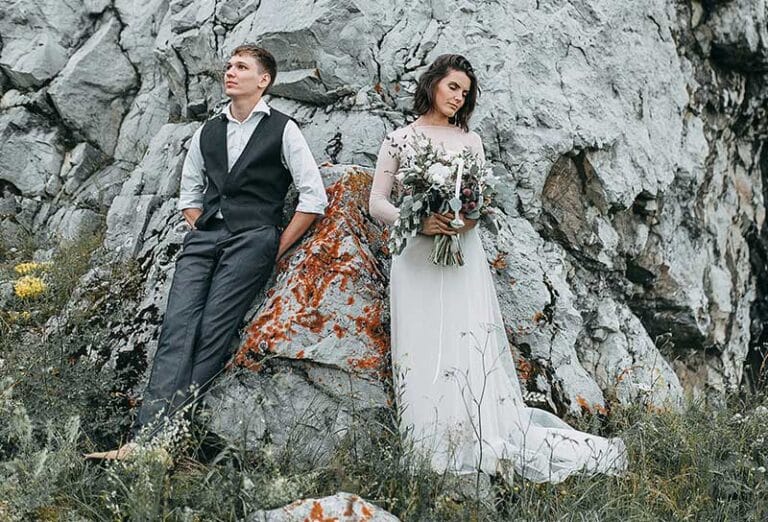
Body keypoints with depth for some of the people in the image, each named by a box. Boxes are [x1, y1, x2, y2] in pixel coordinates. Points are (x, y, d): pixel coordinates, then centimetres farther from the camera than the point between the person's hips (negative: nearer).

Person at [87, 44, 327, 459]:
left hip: (253, 238, -4)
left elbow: (314, 198, 1)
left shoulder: (282, 130, 4)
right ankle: (144, 437, -21)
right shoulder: (207, 133, 19)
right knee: (177, 327, -12)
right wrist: (200, 231, 13)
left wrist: (278, 248, -1)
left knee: (213, 332, -15)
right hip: (202, 238, 5)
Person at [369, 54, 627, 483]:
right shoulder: (399, 139, 7)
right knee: (422, 350, -4)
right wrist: (419, 221, -14)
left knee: (471, 347, -5)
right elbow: (377, 203, 3)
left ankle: (488, 440, -3)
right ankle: (433, 437, 0)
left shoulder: (470, 140, 13)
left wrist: (471, 218, -11)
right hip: (416, 257, -1)